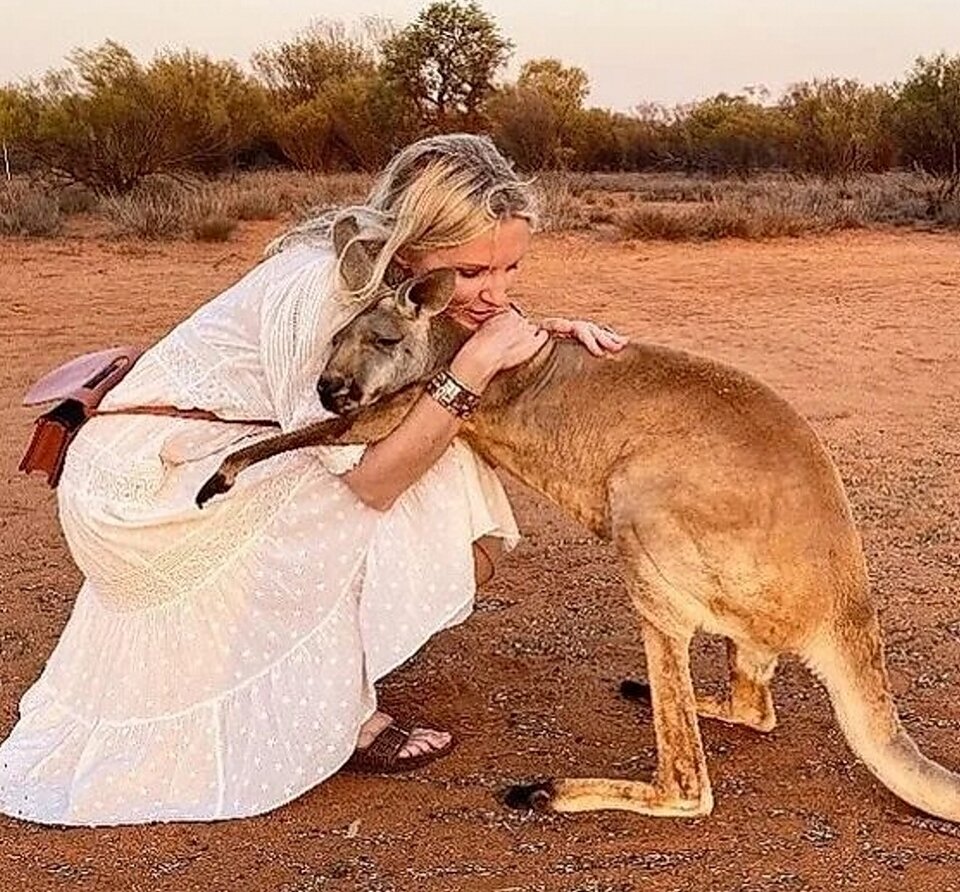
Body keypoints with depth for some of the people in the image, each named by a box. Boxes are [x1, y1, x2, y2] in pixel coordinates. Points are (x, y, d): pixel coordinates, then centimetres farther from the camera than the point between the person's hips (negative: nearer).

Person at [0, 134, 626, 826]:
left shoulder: (403, 280, -6)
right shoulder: (318, 287, -30)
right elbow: (371, 480, -29)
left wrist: (546, 336, -14)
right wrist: (473, 367, -32)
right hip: (141, 484, -8)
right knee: (395, 505, -21)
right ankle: (341, 721, -6)